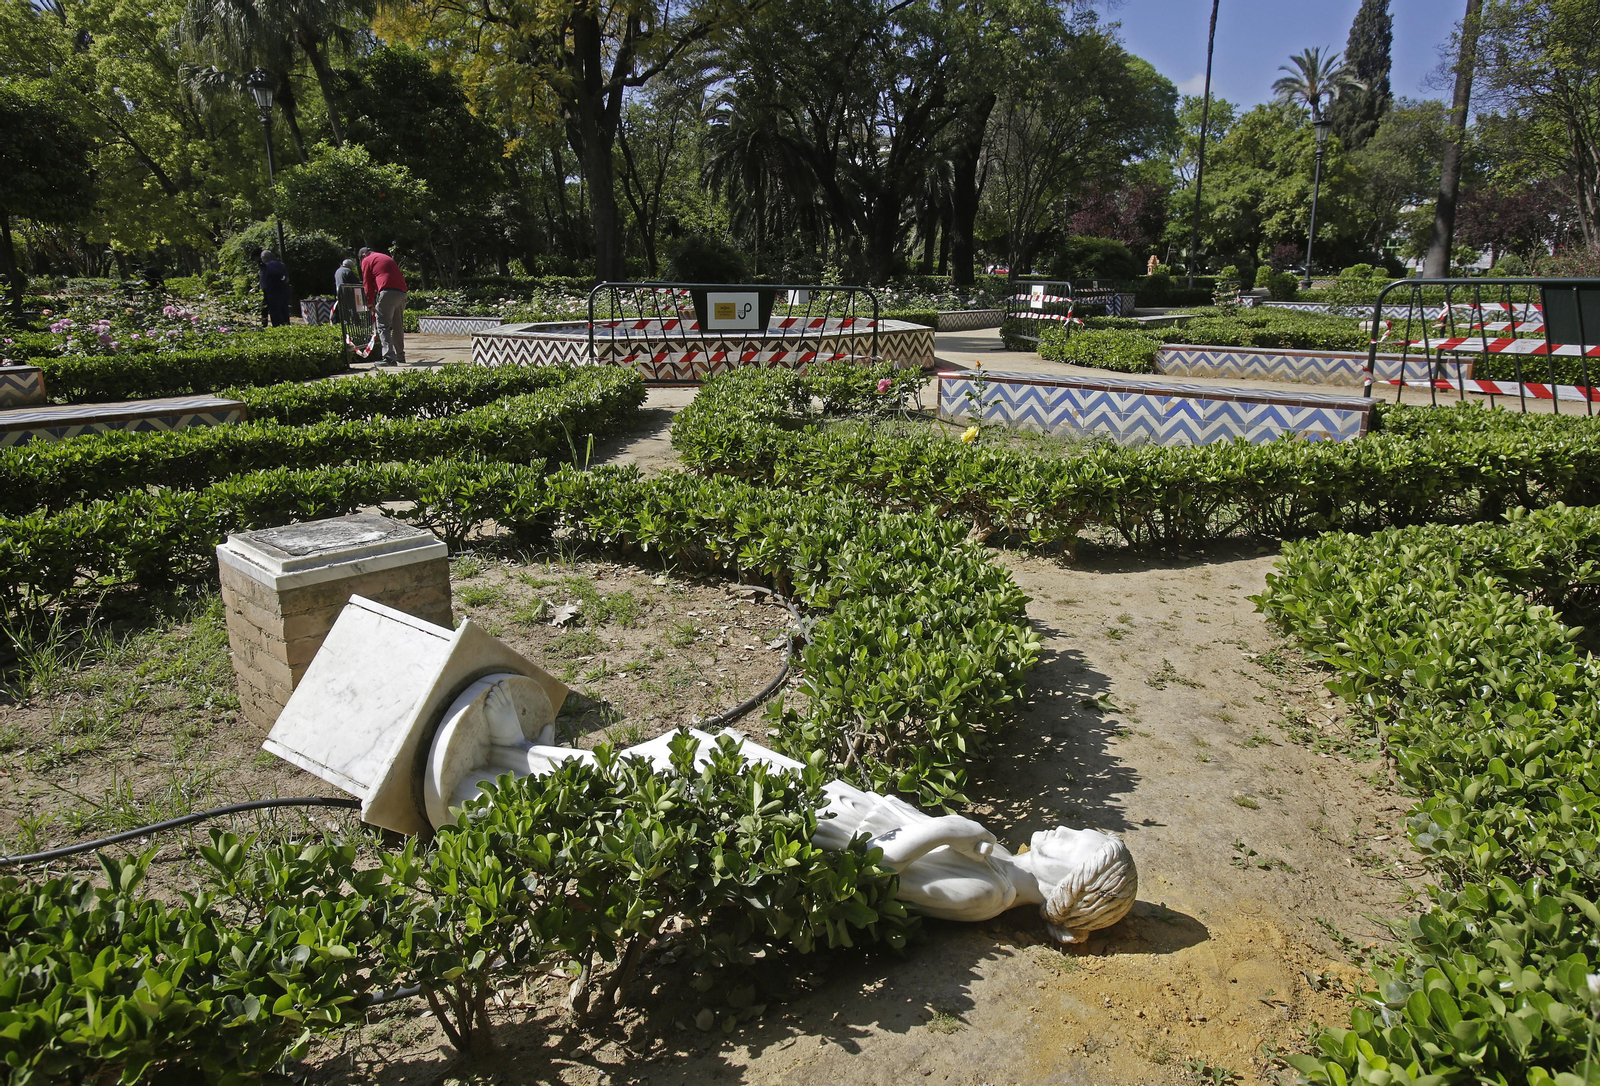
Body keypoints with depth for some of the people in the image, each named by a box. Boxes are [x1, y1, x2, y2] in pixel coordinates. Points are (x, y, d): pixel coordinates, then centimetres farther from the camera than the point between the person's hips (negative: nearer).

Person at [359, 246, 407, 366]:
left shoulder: (367, 260, 11)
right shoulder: (387, 257, 32)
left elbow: (368, 283, 6)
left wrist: (370, 303, 11)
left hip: (387, 292, -7)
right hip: (401, 292, 7)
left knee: (383, 326, -7)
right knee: (398, 326, 16)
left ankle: (389, 357, -18)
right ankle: (400, 355, 22)